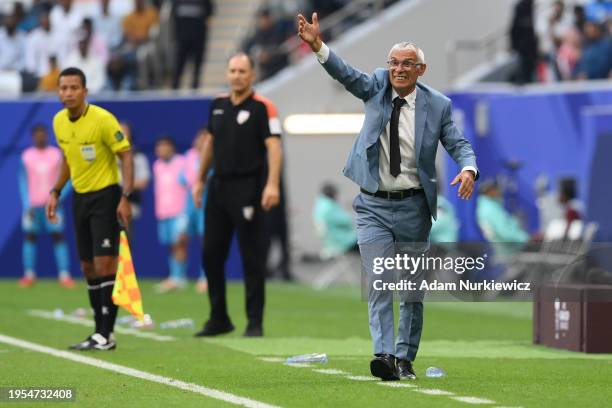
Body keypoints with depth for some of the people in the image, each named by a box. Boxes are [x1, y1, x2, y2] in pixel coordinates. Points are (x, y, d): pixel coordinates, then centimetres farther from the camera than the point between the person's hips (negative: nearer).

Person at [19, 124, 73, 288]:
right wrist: (27, 206, -5)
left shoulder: (56, 154, 3)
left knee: (58, 236, -6)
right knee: (29, 237, -1)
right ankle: (29, 275, 6)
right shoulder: (27, 156, 3)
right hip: (33, 205, 1)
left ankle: (64, 275, -6)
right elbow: (23, 182, 4)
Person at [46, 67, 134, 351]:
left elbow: (126, 156, -14)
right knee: (88, 268, 7)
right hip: (80, 197, 7)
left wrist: (125, 198, -21)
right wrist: (56, 192, 12)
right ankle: (101, 332, 13)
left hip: (105, 196, -7)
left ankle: (106, 335, -11)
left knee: (105, 265, -12)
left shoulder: (103, 120, -17)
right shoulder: (59, 122, 3)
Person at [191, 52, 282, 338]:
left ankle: (255, 322, 3)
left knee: (252, 259, -3)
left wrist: (272, 184, -25)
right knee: (211, 255, 8)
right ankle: (219, 319, 20)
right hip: (218, 186, 7)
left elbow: (273, 146, -15)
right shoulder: (218, 105, 11)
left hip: (247, 189, -7)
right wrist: (200, 179, 21)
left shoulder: (262, 107, -8)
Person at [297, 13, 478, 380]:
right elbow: (348, 75, -13)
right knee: (378, 285, -11)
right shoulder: (378, 86, 2)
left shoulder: (437, 105, -1)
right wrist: (319, 47, -31)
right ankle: (385, 355, -20)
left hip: (414, 208, 0)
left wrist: (468, 168, -25)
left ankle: (405, 358, 19)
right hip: (374, 205, 0)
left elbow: (459, 143, -2)